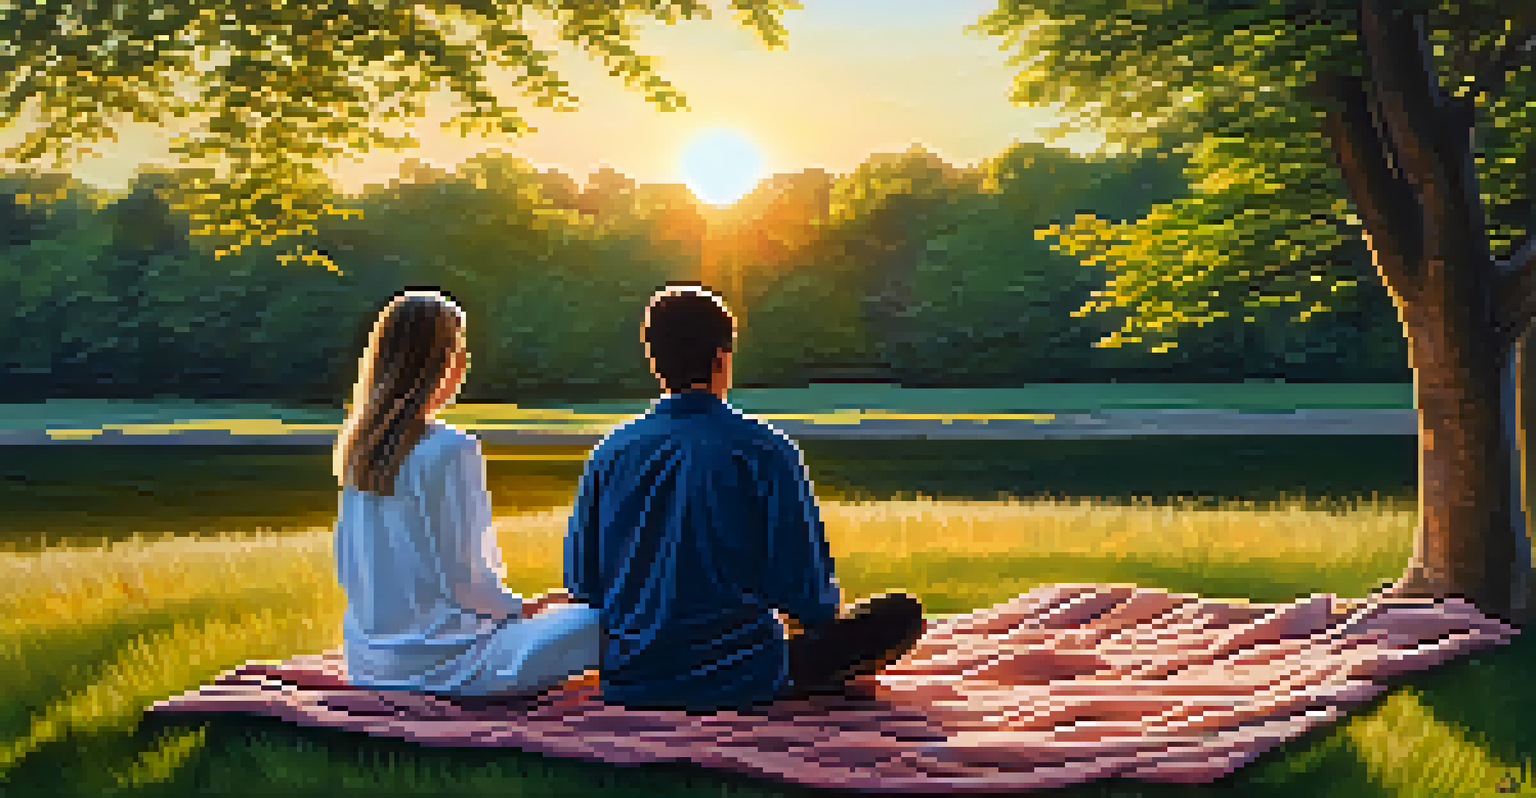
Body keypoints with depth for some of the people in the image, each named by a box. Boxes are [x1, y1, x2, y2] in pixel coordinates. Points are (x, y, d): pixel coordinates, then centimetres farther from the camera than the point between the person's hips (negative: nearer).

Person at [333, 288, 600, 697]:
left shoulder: (355, 448, 4)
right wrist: (523, 608, 0)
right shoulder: (452, 450, -19)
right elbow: (464, 577, -17)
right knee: (597, 619, -3)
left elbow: (347, 567, 11)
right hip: (442, 662, -8)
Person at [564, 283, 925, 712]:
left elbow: (580, 584, 4)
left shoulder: (610, 451, -1)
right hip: (743, 683, -5)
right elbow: (807, 596, -13)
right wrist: (828, 600, 11)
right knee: (902, 612, 9)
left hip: (627, 683, 6)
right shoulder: (763, 450, -12)